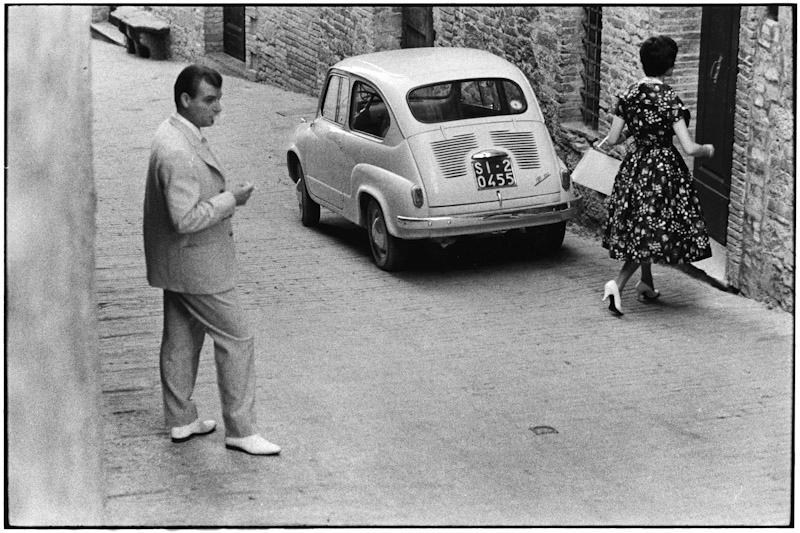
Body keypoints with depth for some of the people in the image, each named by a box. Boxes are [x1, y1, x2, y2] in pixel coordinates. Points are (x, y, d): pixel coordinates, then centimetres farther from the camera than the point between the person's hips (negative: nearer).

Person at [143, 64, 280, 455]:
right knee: (236, 339, -2)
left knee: (181, 340, 18)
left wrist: (223, 197, 15)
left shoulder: (178, 135, 7)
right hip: (194, 265, -10)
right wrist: (231, 200, -22)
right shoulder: (177, 152, -27)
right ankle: (240, 430, 5)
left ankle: (181, 420, 30)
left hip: (179, 264, 10)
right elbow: (185, 219, -29)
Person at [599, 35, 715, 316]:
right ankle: (617, 284, -13)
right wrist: (707, 150, 2)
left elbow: (612, 139, 1)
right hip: (664, 167, -6)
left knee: (641, 228, 20)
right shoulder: (669, 99, -17)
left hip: (635, 165, 6)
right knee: (653, 230, 2)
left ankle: (647, 285, 32)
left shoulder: (628, 95, -2)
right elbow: (689, 148, -18)